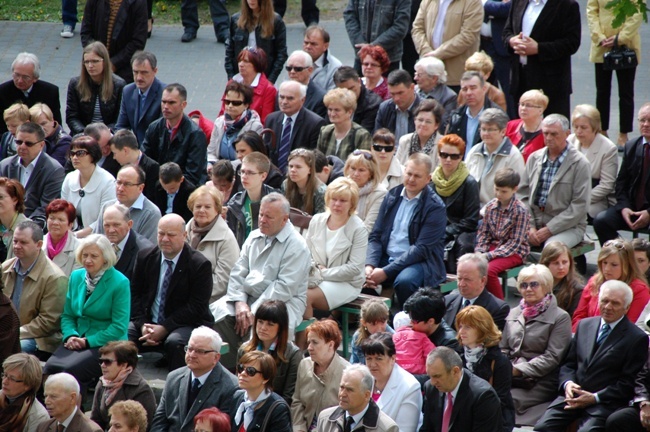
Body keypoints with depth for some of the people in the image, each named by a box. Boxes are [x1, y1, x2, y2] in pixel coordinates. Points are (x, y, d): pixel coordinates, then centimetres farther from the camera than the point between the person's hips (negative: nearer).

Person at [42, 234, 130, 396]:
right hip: (77, 340, 5)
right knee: (50, 368, -26)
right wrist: (70, 336, -5)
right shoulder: (76, 277, 11)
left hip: (107, 345, -5)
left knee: (70, 369, -32)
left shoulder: (120, 283, -7)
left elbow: (119, 327, -9)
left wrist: (88, 341, -15)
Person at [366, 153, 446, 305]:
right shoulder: (392, 196, 9)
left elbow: (422, 248, -14)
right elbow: (375, 236, 8)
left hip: (420, 262, -5)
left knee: (403, 281, -36)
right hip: (386, 258, 5)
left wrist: (386, 272, -20)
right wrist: (370, 265, -11)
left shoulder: (435, 206, -8)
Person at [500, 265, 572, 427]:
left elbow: (552, 357, -7)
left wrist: (519, 370, -14)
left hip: (539, 383, -5)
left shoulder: (560, 317, 1)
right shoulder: (514, 313, 19)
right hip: (510, 379, 5)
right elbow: (503, 349, 19)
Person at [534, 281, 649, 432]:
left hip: (605, 402, -5)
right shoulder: (584, 325, 17)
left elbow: (628, 383, -5)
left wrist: (595, 398, -13)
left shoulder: (637, 338, -1)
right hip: (573, 396, 5)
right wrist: (568, 383, -4)